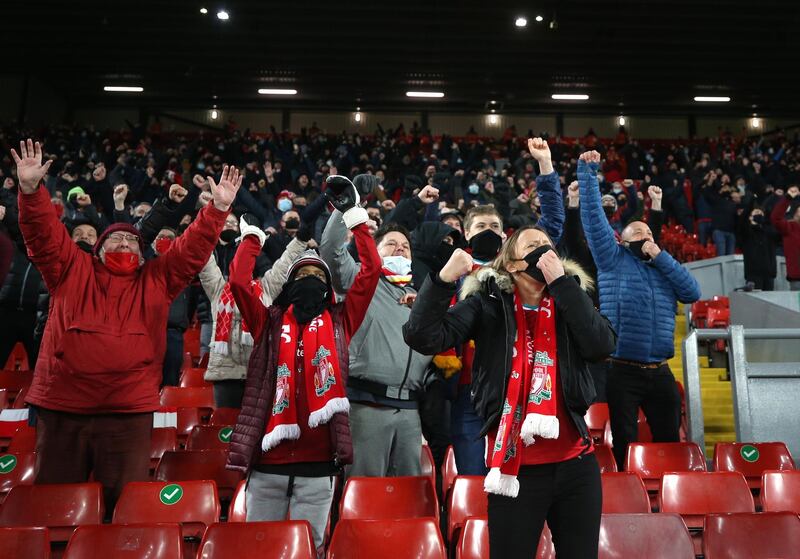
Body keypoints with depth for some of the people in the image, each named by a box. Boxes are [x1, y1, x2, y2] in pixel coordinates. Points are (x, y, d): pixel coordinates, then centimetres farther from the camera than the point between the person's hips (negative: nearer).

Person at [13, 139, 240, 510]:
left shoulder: (157, 280, 11)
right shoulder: (71, 270, 12)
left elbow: (193, 248, 4)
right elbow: (44, 235, 1)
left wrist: (218, 208, -8)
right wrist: (31, 190, -14)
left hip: (129, 413, 0)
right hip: (61, 408, 1)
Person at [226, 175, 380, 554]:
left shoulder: (339, 322, 11)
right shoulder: (269, 322, 11)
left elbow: (371, 271, 5)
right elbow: (239, 280, -3)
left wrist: (353, 214, 5)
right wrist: (252, 231, 8)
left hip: (318, 457, 0)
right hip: (269, 454, 0)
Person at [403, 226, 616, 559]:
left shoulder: (569, 299, 8)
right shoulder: (488, 304, -1)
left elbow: (602, 347, -10)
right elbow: (423, 338, -13)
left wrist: (561, 282, -11)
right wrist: (445, 278, -24)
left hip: (575, 463, 3)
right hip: (516, 467, -3)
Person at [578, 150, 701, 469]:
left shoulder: (664, 267, 16)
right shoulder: (613, 260, 3)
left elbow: (693, 293, 1)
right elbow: (593, 217, -5)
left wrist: (660, 256, -3)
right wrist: (587, 173, -10)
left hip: (660, 373, 4)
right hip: (622, 372, -4)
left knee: (670, 444, 12)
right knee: (624, 449, 4)